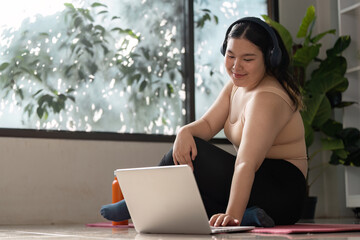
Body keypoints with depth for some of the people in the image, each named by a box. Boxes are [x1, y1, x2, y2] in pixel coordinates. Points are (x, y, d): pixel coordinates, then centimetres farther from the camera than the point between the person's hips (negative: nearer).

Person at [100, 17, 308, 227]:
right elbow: (208, 124, 2)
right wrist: (185, 131, -21)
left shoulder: (266, 99, -23)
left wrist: (232, 214, -43)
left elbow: (246, 164, -34)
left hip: (280, 191, -10)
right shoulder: (238, 84, 8)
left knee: (192, 154, -18)